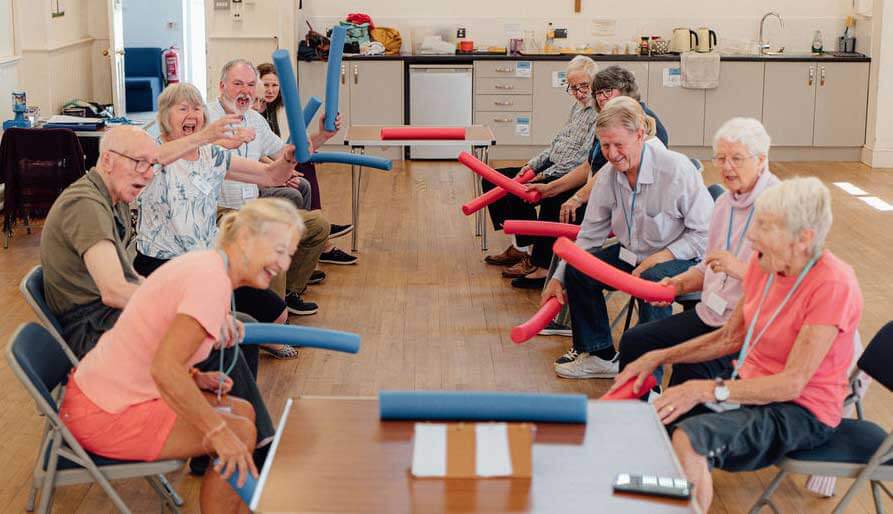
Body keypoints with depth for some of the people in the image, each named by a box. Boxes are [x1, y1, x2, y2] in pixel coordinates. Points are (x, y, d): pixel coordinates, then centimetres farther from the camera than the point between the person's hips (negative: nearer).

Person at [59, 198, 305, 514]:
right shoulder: (213, 281, -23)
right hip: (105, 417, -10)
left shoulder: (202, 264, 7)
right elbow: (164, 368, -32)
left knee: (243, 412, 12)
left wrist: (195, 378, 2)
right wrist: (219, 432, -26)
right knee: (240, 433, -9)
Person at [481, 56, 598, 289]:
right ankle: (519, 246, 11)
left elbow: (583, 157, -21)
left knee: (518, 191, -29)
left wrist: (545, 175, -18)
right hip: (551, 169, 10)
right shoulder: (578, 107, 15)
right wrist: (532, 165, 6)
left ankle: (538, 262, -16)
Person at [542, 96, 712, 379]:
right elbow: (590, 234, 6)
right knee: (577, 270, -9)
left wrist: (661, 257, -26)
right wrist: (558, 278, 3)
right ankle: (599, 355, 9)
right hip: (632, 254, 7)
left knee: (651, 280, -37)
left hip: (682, 259, -7)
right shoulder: (607, 175, -3)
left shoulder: (677, 169, -22)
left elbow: (705, 232, -17)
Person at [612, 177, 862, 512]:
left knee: (688, 440, -33)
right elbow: (730, 337, 13)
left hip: (801, 410, -7)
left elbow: (792, 383, -23)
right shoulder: (763, 264, 0)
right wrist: (660, 357, 3)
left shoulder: (833, 285, -21)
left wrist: (707, 390, -28)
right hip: (749, 387, 7)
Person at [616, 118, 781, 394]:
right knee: (633, 341, -2)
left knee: (690, 369, -29)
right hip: (709, 315, 9)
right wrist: (680, 284, 9)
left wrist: (739, 269, -26)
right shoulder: (724, 203, 15)